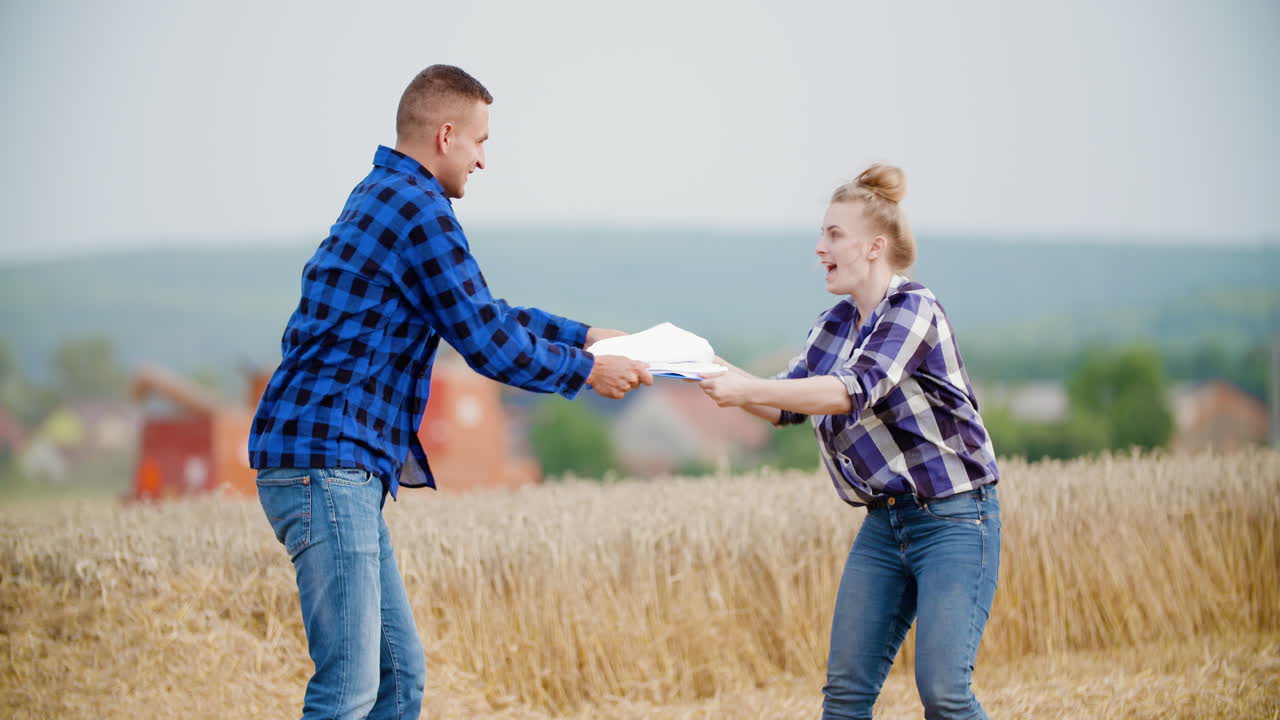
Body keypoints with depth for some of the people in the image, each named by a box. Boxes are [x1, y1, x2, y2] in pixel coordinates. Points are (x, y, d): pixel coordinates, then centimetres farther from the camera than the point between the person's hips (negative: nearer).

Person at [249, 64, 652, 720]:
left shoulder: (385, 196, 21)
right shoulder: (418, 207, -12)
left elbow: (480, 309, 31)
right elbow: (489, 345, -11)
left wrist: (581, 333, 29)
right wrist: (586, 371, 4)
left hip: (339, 467, 11)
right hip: (326, 457, -11)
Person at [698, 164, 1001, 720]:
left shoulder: (913, 309, -15)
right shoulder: (835, 325, 10)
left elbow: (856, 391, -27)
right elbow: (788, 406, 14)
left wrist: (747, 388, -30)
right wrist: (720, 375, -3)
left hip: (954, 519, -8)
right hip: (884, 523, 8)